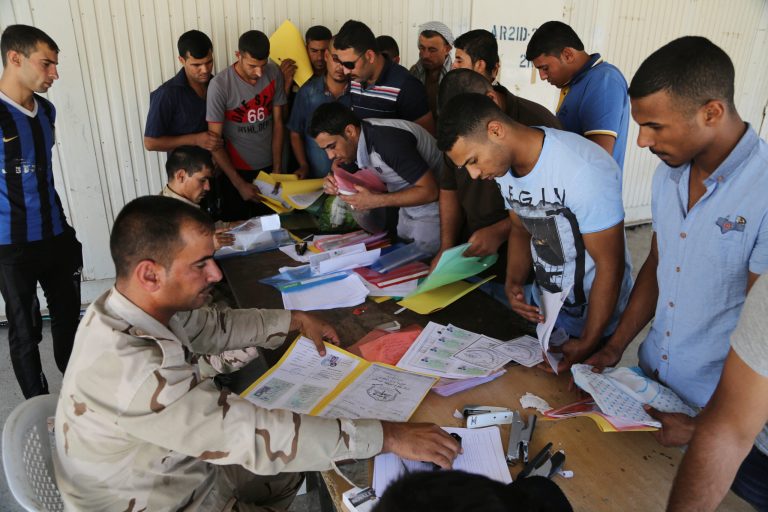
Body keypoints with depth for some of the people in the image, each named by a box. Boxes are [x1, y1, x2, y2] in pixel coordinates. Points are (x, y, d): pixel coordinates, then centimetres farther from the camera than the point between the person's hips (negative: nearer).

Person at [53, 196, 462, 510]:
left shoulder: (126, 309, -11)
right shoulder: (131, 372, -39)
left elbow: (214, 325, 6)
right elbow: (258, 436, -39)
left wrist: (295, 320, 6)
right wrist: (386, 435, -33)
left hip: (181, 466, 7)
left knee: (296, 466, 17)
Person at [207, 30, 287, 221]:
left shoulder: (274, 74, -6)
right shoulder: (220, 85, -17)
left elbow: (277, 123, 1)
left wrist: (277, 169, -2)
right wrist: (239, 183, -16)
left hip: (268, 168, 3)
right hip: (235, 170, -3)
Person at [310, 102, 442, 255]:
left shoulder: (389, 140, -30)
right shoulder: (354, 142, -5)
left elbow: (429, 191, -28)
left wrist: (374, 201, -29)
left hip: (433, 207, -8)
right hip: (408, 211, 8)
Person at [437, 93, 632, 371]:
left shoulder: (584, 171, -31)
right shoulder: (505, 162, -7)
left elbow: (610, 266, -24)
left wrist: (588, 345, -20)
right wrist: (514, 282, -10)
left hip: (593, 319, -6)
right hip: (542, 309, 7)